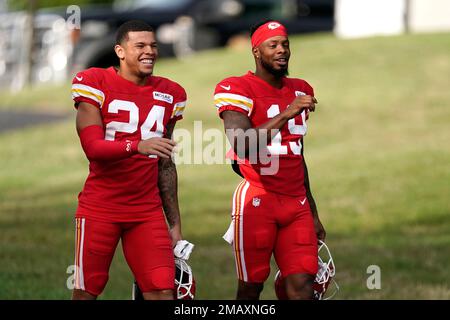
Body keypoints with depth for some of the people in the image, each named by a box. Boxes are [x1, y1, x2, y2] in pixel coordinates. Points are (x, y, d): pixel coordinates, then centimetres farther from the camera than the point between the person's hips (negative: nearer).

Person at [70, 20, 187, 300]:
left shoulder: (169, 95, 10)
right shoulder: (95, 85, -5)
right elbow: (92, 147, -16)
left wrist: (175, 222, 13)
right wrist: (138, 146, -33)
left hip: (148, 211, 3)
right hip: (100, 209, -3)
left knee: (164, 293, -8)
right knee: (86, 292, 1)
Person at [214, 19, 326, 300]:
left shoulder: (300, 91, 16)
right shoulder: (238, 90, -7)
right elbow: (243, 148, -23)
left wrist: (313, 213, 24)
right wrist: (287, 113, -27)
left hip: (297, 203, 5)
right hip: (257, 201, -5)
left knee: (303, 287, -6)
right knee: (251, 288, 1)